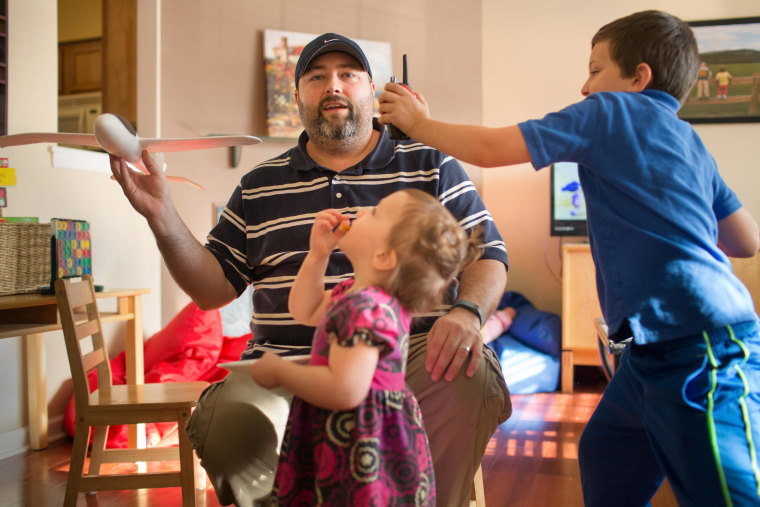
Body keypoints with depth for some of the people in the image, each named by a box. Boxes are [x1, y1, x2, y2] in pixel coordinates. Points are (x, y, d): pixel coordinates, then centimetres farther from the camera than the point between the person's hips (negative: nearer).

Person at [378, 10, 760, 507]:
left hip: (701, 350, -9)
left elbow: (489, 149, -9)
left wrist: (418, 121, 7)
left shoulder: (611, 111, -5)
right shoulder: (688, 140, 18)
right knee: (604, 457, 20)